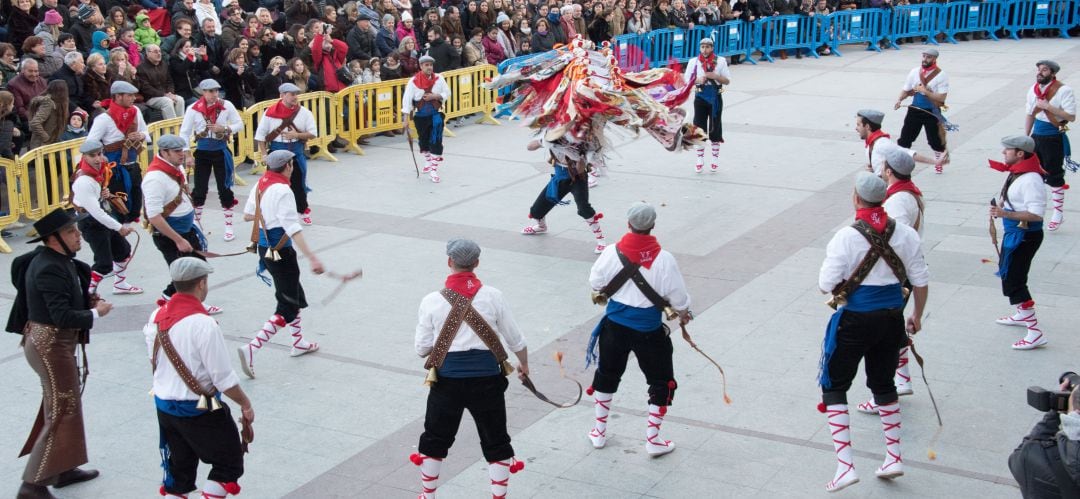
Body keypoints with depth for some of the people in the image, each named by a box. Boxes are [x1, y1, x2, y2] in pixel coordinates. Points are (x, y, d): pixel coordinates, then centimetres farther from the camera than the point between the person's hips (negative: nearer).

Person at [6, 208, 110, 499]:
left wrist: (87, 300, 1)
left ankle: (63, 469, 34)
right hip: (51, 344, -10)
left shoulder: (58, 260, 5)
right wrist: (96, 313, -14)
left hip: (56, 342, 10)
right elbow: (63, 316, -28)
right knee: (62, 412, -5)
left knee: (63, 407, 20)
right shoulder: (49, 269, -24)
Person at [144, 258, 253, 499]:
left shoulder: (157, 316, -1)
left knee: (178, 469, 20)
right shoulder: (203, 324, -23)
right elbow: (223, 377, -19)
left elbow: (154, 360, 11)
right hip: (198, 410, -8)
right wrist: (245, 404, -5)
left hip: (163, 405, 8)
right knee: (229, 463, 8)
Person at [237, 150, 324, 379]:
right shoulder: (282, 191, -21)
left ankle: (298, 342, 37)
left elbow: (247, 215, 15)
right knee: (287, 307, -3)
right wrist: (312, 258, -32)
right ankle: (251, 349, -12)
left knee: (294, 294, 24)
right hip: (280, 252, -9)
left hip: (265, 246, 9)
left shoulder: (260, 185, 4)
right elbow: (293, 229, -28)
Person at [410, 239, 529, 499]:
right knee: (496, 441, 14)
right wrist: (524, 365, 24)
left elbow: (422, 349, 1)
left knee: (435, 440, 19)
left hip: (447, 379, 0)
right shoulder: (493, 296, -4)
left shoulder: (431, 301, -5)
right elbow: (515, 340, 5)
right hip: (486, 379, 0)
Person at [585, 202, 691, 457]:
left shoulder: (612, 252, -11)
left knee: (606, 375, 22)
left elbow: (596, 283, 3)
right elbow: (677, 295, -10)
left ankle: (599, 432, 31)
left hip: (615, 325, 3)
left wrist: (601, 294, 27)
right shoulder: (664, 259, -18)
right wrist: (683, 314, 12)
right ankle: (653, 440, 14)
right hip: (649, 330, -3)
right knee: (662, 383, 14)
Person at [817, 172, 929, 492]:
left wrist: (839, 290, 7)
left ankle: (845, 466, 1)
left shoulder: (846, 237, -18)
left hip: (855, 320, -5)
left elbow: (826, 285, -17)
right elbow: (920, 281, 5)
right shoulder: (905, 234, -3)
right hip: (892, 318, 5)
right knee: (883, 384, 22)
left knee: (834, 385, 8)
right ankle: (893, 458, 29)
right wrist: (917, 315, 20)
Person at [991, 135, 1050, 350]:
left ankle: (1035, 332, -8)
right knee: (1009, 274, 26)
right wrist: (1001, 206, 3)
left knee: (1013, 281, -10)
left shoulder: (1030, 180, -26)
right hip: (1015, 233, 10)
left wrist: (1006, 213, -33)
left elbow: (1037, 214, -29)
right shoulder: (1016, 173, 4)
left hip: (1025, 236, -10)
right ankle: (1023, 314, 47)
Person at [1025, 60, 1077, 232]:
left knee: (1054, 176, 1)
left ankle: (1058, 213, 13)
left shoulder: (1063, 90, -15)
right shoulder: (1033, 90, 5)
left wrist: (1048, 106, -25)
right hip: (1036, 137, 6)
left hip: (1054, 139, -6)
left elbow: (1071, 116, -20)